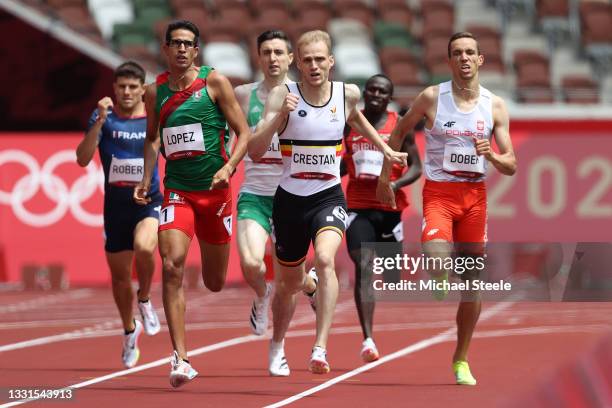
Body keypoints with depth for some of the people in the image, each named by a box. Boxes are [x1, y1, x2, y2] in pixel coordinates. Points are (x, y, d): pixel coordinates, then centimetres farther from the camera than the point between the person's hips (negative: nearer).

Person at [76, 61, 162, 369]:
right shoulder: (103, 117, -3)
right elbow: (82, 159, -14)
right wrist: (100, 122, -23)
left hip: (149, 202, -2)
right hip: (115, 205, 2)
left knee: (143, 247, -33)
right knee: (119, 275, 11)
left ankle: (144, 299, -3)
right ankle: (129, 331, 36)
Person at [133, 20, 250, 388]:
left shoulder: (215, 82, -4)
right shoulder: (156, 91, 5)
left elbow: (244, 134, -3)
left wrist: (228, 168, -18)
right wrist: (146, 180, 12)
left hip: (214, 189, -1)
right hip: (176, 191, 1)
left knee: (215, 283, 10)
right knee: (172, 266, -21)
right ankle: (180, 358, -21)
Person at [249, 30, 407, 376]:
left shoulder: (348, 94, -3)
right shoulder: (283, 95, -11)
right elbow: (255, 151, -19)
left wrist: (385, 148, 26)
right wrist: (280, 116, -30)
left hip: (329, 196, 0)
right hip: (291, 198, 0)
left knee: (325, 258, -29)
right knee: (289, 282, 16)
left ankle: (321, 349, -33)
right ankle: (277, 346, 44)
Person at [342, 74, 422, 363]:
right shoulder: (350, 123, 5)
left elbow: (415, 167, -2)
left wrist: (395, 184, -19)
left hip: (390, 207, 0)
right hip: (358, 207, 0)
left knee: (391, 273, 11)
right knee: (363, 267, -18)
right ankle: (367, 340, -26)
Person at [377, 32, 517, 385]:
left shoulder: (495, 106, 1)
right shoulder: (432, 98, -5)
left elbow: (511, 167, 3)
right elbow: (399, 133, 11)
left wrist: (491, 156, -18)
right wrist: (385, 178, 8)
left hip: (475, 195, 3)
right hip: (439, 193, -3)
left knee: (472, 281, 7)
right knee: (437, 262, -32)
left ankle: (461, 360, 20)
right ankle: (439, 289, 1)